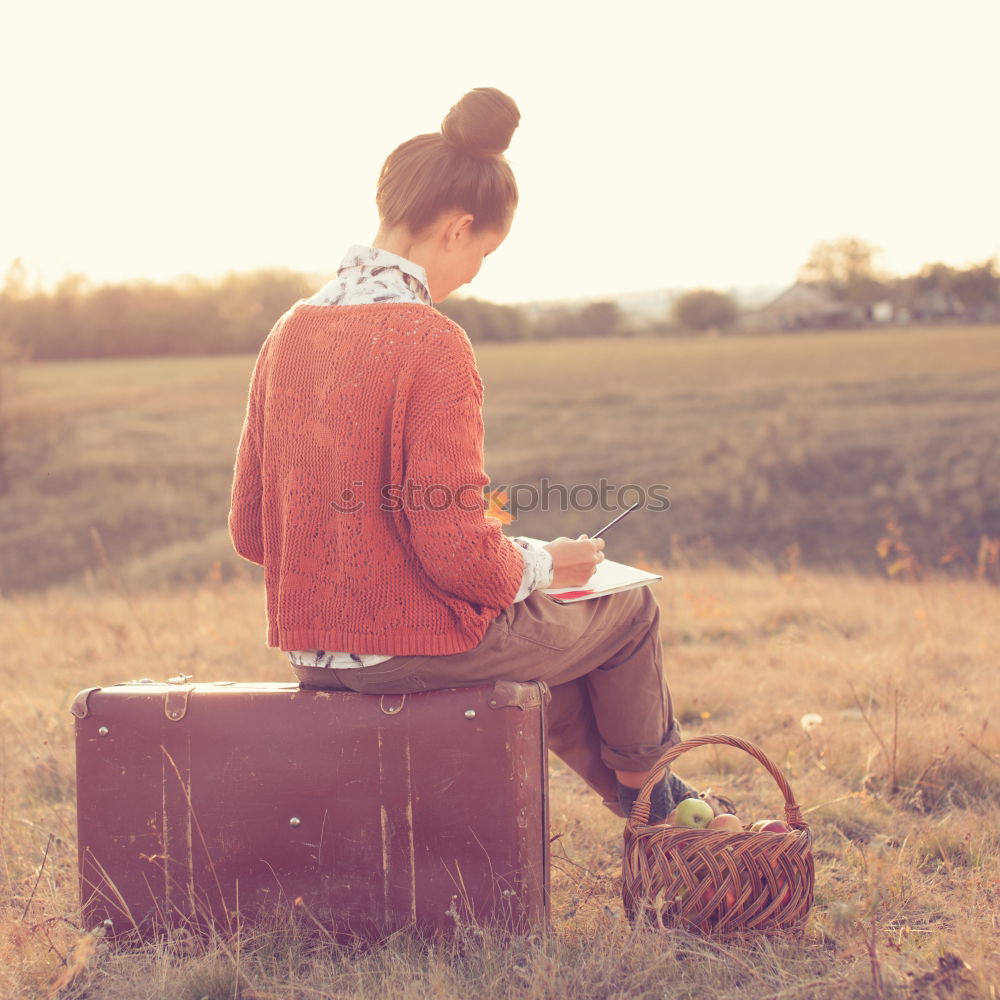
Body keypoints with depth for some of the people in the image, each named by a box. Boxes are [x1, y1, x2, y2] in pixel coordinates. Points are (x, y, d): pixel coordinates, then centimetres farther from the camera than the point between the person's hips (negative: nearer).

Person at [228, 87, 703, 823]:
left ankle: (627, 792, 48)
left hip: (312, 650, 8)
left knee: (541, 622, 34)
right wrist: (541, 566, -3)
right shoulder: (432, 343, -21)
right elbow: (456, 549, -23)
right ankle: (643, 782, 44)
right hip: (419, 644, -7)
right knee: (627, 610, 20)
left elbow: (249, 529, 5)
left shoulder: (290, 334, 0)